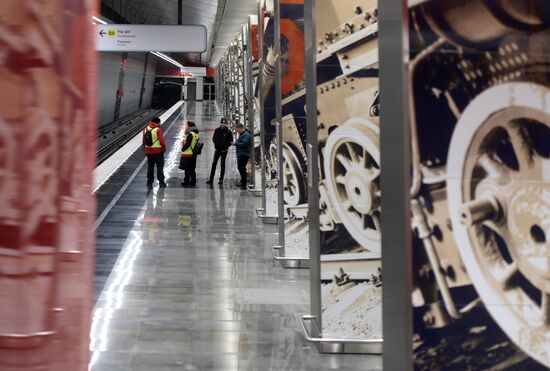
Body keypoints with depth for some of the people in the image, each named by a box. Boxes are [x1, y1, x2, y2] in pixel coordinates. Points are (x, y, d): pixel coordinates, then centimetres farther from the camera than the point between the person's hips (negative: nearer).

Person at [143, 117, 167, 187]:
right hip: (158, 151, -5)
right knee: (160, 166, 2)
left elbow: (143, 141, 8)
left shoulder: (146, 129, 5)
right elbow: (161, 140, -16)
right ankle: (161, 182, -1)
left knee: (150, 167, 14)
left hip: (148, 151, 5)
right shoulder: (158, 129, -12)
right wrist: (164, 148, -2)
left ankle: (149, 182, 17)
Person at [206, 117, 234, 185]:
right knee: (214, 164, 0)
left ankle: (221, 179, 7)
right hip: (217, 150, 3)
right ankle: (211, 179, 2)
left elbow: (231, 141, -2)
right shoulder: (217, 130, 6)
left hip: (224, 150, -3)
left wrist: (225, 146, -16)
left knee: (222, 164, 3)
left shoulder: (228, 132, -4)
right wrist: (216, 143, -6)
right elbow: (213, 138, 14)